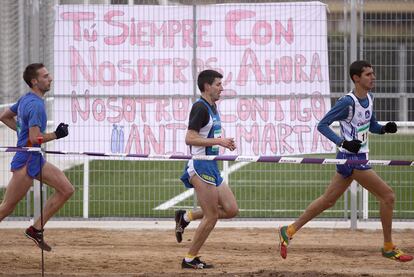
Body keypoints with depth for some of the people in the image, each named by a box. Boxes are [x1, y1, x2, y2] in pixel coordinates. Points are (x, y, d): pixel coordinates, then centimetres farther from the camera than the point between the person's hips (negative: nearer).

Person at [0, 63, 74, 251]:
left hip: (36, 160, 10)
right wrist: (56, 135, -12)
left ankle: (36, 229, 7)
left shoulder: (25, 99, 10)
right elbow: (35, 138, -26)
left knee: (66, 190, 4)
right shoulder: (36, 104, -19)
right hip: (26, 162, -10)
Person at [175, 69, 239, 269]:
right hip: (200, 167, -9)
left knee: (231, 210, 6)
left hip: (211, 167, 9)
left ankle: (186, 217, 14)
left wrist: (223, 142, 10)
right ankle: (190, 259, 3)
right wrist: (218, 141, -22)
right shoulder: (200, 107, -14)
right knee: (211, 216, -6)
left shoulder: (212, 107, 16)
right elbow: (190, 138, -22)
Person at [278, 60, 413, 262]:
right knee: (387, 196, -7)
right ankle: (388, 248, 3)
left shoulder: (369, 98, 9)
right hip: (351, 158, -9)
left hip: (358, 157, 9)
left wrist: (385, 128, -1)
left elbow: (372, 126, 21)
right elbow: (322, 125, -16)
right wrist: (343, 142, -28)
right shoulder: (347, 102, -17)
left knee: (328, 200, 15)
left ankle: (289, 231, 22)